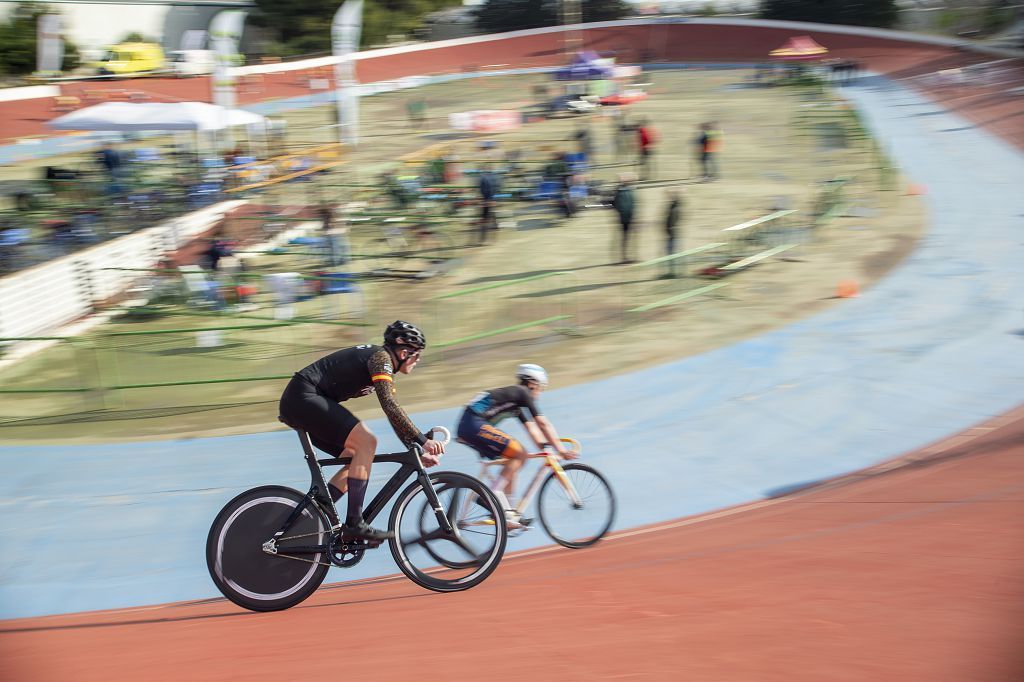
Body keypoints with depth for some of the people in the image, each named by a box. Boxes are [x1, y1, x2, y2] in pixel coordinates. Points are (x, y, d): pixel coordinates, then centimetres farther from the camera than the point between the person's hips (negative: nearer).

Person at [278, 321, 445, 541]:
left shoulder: (385, 366, 20)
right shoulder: (381, 357, -10)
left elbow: (395, 416, 23)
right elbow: (389, 405, -24)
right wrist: (422, 441, -26)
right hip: (304, 398, -11)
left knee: (357, 457, 9)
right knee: (366, 442, -18)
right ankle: (354, 524, -17)